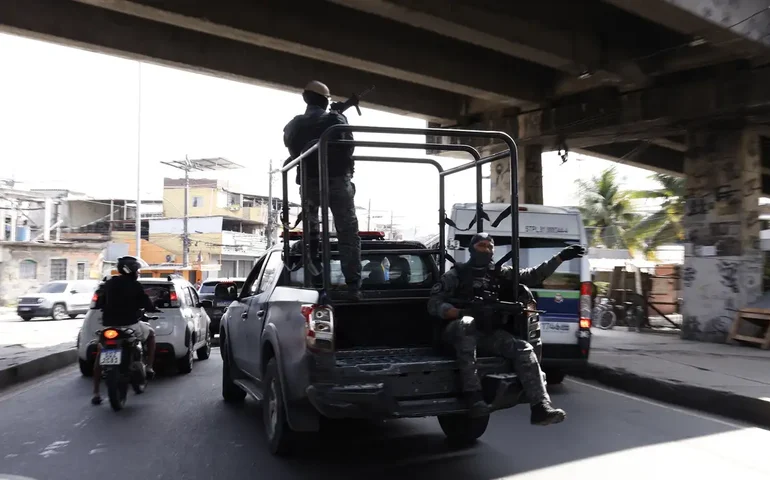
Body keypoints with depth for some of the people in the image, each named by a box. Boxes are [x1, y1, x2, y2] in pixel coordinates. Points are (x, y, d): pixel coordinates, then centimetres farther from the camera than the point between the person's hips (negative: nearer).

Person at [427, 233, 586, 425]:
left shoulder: (499, 274, 17)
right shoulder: (456, 274, 3)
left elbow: (532, 276, 16)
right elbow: (434, 303, -5)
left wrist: (560, 257, 9)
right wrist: (461, 313, -23)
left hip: (488, 333, 5)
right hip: (458, 330, -5)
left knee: (524, 349, -16)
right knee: (466, 323, -40)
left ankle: (540, 407, -21)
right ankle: (472, 395, -44)